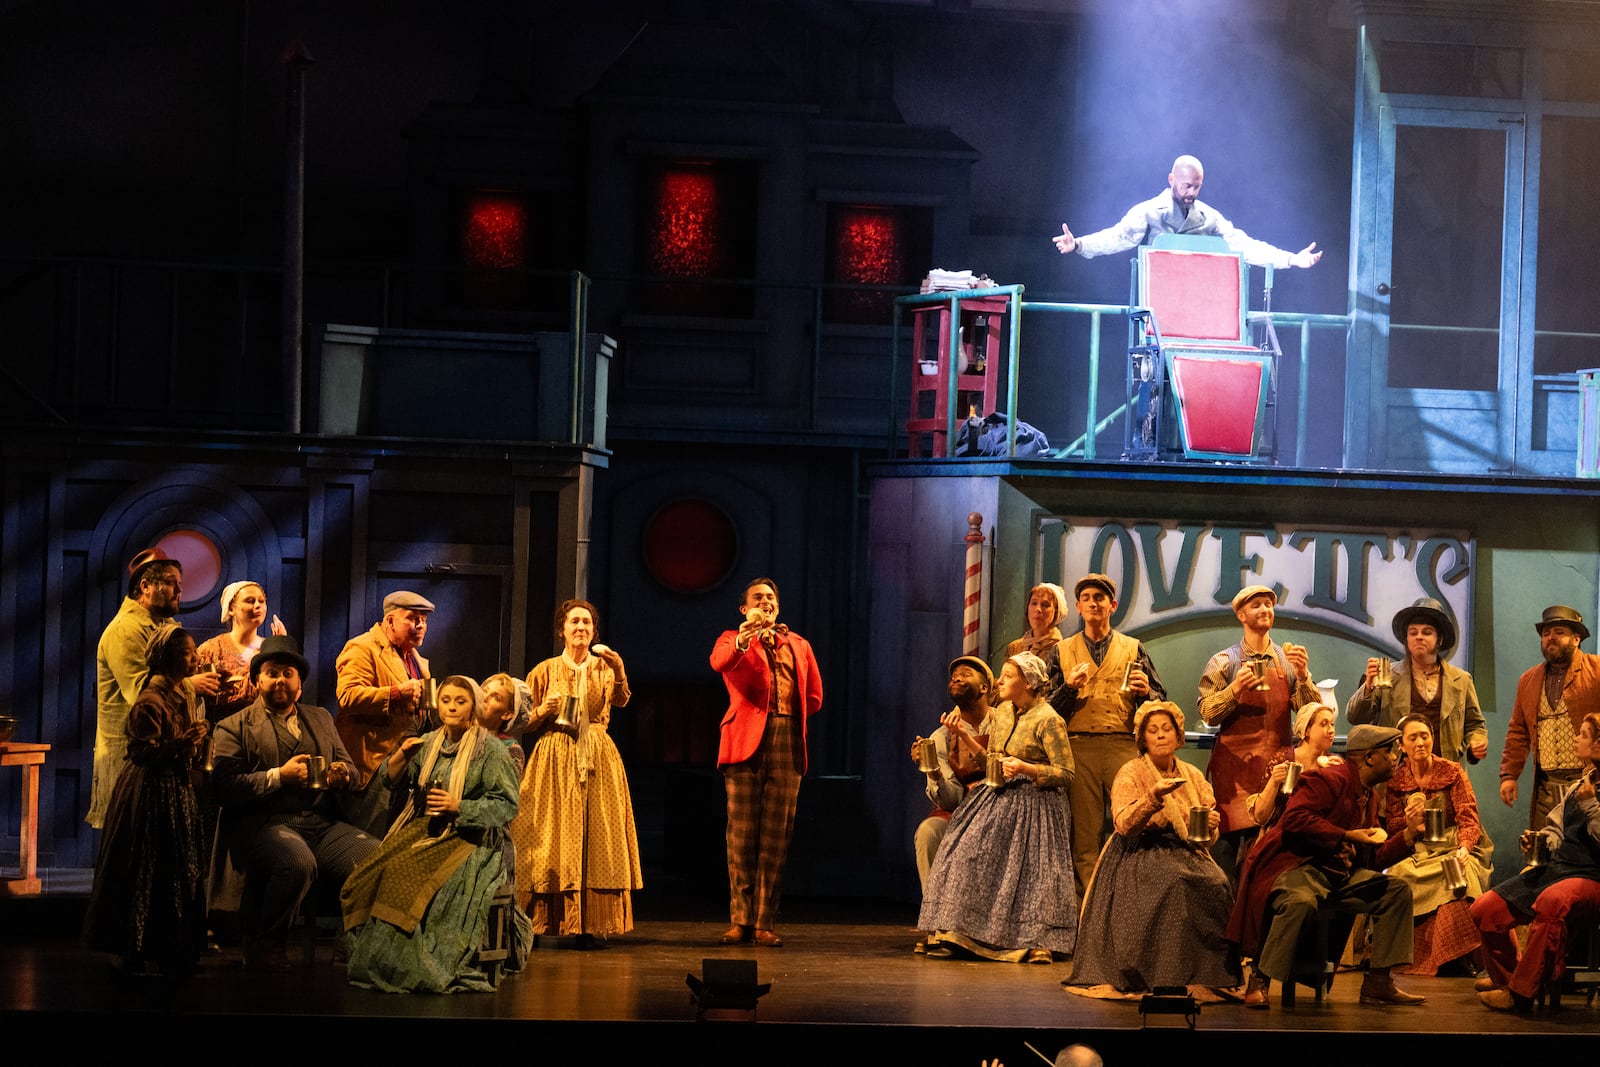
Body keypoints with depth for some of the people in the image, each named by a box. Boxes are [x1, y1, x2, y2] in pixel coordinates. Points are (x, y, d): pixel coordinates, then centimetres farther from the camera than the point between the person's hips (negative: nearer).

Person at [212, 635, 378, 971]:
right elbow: (224, 787, -5)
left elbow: (348, 768, 24)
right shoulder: (234, 727, 8)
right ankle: (264, 948, -16)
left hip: (322, 825, 5)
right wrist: (279, 776, -14)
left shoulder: (320, 719, 25)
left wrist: (343, 776, -1)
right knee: (298, 862, -38)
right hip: (263, 825, -5)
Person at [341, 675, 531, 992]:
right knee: (372, 873, -20)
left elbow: (507, 805, -6)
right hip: (426, 832, 6)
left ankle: (422, 971, -26)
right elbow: (388, 780, 18)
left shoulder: (490, 749, -1)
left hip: (471, 839, -6)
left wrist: (459, 807, -16)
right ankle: (379, 965, -12)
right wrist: (402, 755, -2)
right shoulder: (429, 743, 16)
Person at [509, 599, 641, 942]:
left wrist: (619, 670, -28)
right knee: (553, 835, -5)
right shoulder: (545, 671, 8)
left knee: (596, 834, -3)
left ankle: (593, 925, -2)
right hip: (554, 760, -1)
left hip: (597, 761, 1)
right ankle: (541, 923, -5)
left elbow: (621, 700, -12)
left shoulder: (604, 667, 9)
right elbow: (524, 722, 9)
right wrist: (543, 711, -10)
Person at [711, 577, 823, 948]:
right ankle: (740, 920, -4)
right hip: (746, 741, -3)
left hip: (787, 744, 3)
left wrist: (786, 719, 8)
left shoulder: (798, 645, 22)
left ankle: (764, 923, -1)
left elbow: (814, 697, 23)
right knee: (741, 834, -5)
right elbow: (719, 662, -13)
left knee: (776, 837, -1)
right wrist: (741, 643, -33)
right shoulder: (733, 640, 11)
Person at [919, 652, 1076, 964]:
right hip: (996, 801, 7)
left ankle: (1039, 943, -4)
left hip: (1032, 806, -7)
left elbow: (1066, 774, -14)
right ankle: (950, 933, -6)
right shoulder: (1001, 711, 11)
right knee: (966, 855, -7)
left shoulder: (1048, 720, -13)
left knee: (1032, 873, -14)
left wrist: (1026, 768, -26)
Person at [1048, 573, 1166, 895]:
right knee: (1085, 834, -4)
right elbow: (1048, 708, 11)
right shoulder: (1063, 651, 17)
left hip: (1124, 745, -1)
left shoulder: (1133, 649, 16)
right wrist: (1069, 687, -6)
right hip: (1079, 746, 1)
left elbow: (1160, 703, 13)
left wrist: (1144, 692, -8)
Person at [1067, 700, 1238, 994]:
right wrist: (1153, 798, -28)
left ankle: (1211, 974, -16)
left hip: (1186, 855, 5)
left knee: (1215, 885, -25)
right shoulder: (1130, 774, 1)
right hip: (1140, 856, -4)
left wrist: (1211, 825, -6)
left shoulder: (1193, 776, 15)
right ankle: (1169, 975, -29)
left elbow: (1209, 836, 17)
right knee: (1172, 883, -34)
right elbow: (1124, 825, -14)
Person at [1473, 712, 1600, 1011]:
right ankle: (1506, 975, 17)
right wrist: (1539, 839, 10)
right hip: (1556, 868, 9)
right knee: (1485, 908, -6)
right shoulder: (1575, 786, 20)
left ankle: (1521, 992, -34)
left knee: (1550, 902, -42)